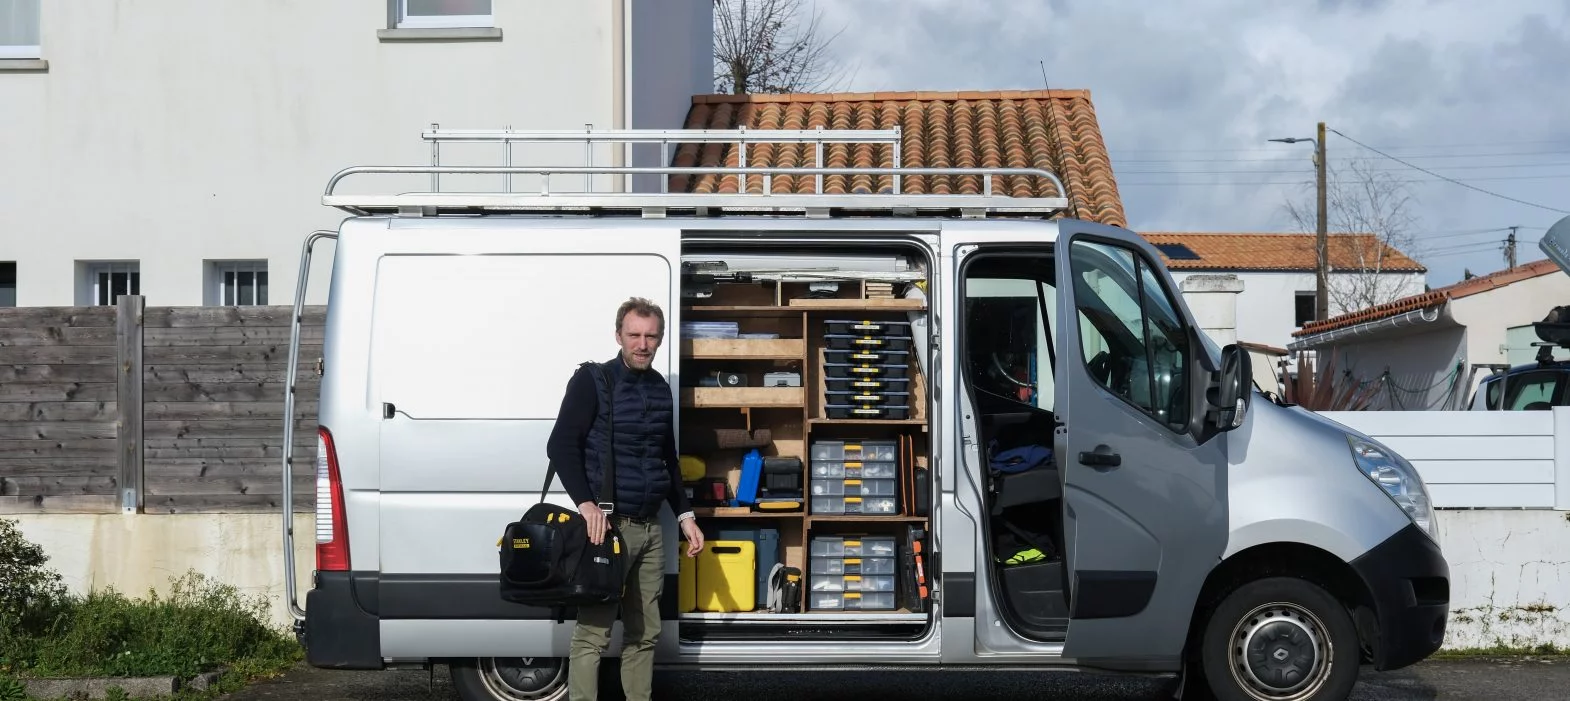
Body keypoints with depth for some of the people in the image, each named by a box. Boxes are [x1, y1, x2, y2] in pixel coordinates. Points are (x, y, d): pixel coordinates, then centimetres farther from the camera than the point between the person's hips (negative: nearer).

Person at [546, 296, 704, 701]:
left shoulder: (661, 389, 13)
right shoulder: (592, 381, -5)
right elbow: (561, 446, -11)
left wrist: (685, 516, 16)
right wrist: (586, 503, -22)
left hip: (650, 527, 6)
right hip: (608, 524, -6)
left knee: (645, 632, 9)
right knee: (593, 633, -8)